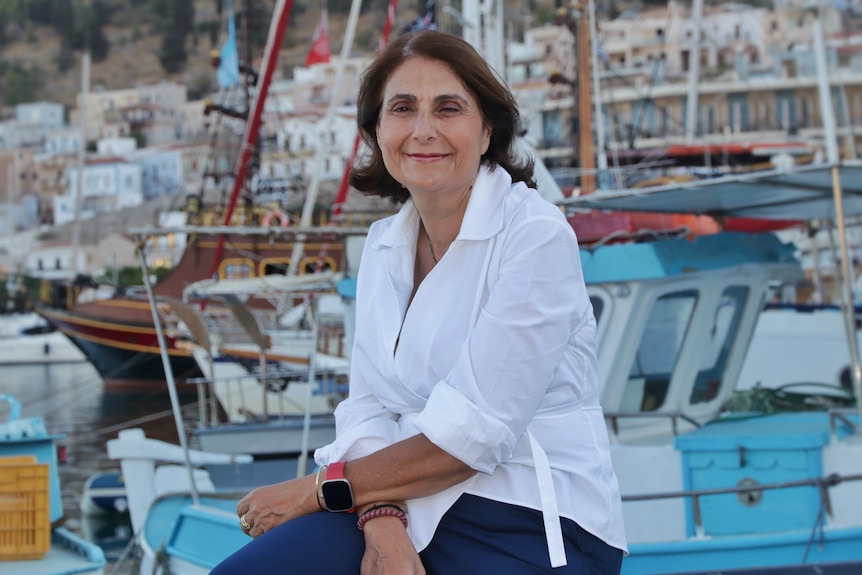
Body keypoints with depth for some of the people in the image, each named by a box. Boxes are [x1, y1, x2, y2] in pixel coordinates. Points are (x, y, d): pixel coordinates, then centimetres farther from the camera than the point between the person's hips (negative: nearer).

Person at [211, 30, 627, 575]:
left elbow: (473, 432, -17)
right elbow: (368, 405, 3)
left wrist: (320, 488, -10)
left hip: (533, 524, -5)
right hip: (416, 505, 5)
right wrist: (382, 521, -17)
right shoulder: (382, 244, 10)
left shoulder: (537, 236, -12)